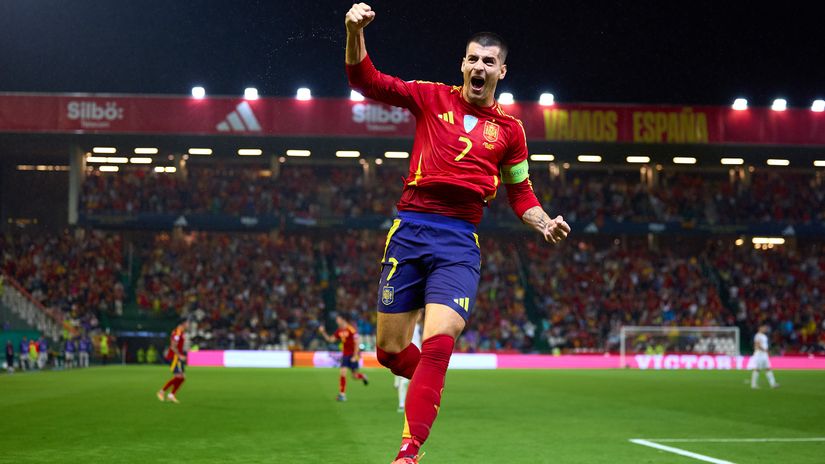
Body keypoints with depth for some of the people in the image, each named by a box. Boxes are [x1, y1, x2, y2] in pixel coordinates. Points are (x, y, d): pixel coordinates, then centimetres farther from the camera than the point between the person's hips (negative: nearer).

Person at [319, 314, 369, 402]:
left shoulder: (352, 329, -15)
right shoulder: (339, 331, 6)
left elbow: (356, 343, -15)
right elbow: (330, 339, 10)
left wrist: (355, 356, -17)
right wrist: (323, 332, -3)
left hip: (353, 355, -5)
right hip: (345, 355, 5)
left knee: (354, 376, 3)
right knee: (342, 373, -9)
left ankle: (363, 376, 39)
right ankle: (342, 394, -6)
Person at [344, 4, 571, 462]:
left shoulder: (509, 128, 12)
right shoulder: (432, 98, 8)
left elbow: (520, 191, 22)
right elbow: (366, 81, 2)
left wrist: (544, 223, 2)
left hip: (458, 240, -1)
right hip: (409, 230, 1)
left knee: (438, 342, -21)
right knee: (389, 350, 4)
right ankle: (430, 386, 39)